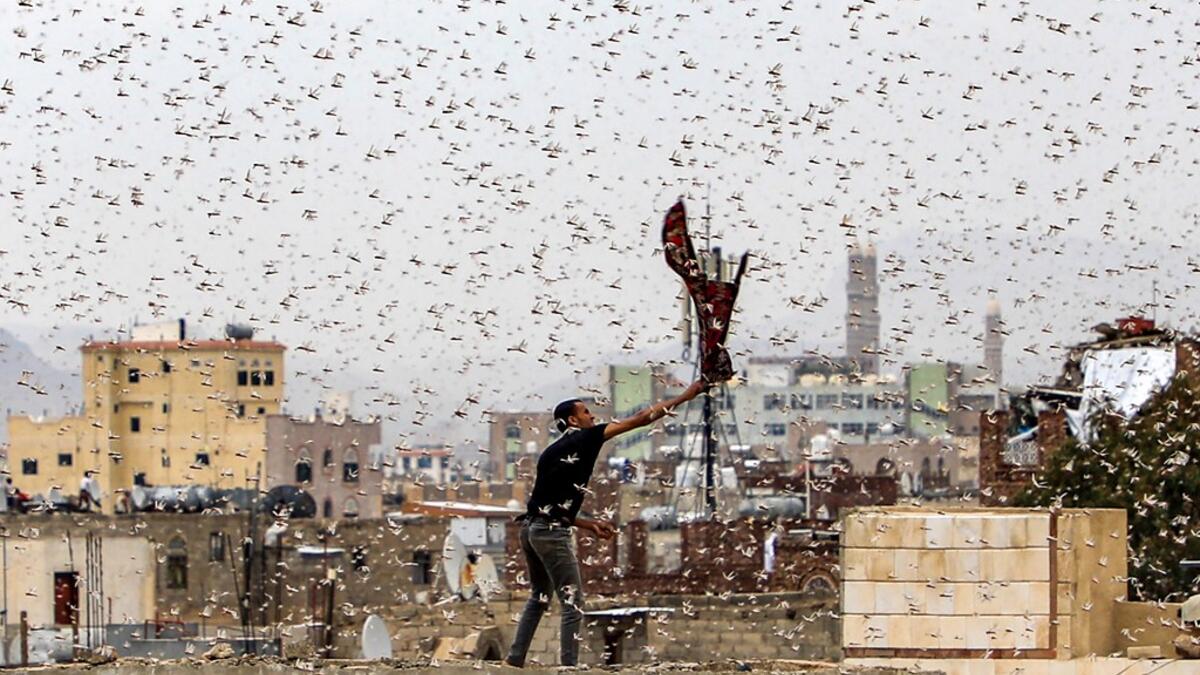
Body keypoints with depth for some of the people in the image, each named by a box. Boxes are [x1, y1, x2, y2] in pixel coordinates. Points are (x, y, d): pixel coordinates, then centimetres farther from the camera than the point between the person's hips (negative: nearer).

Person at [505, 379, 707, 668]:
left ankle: (514, 659, 22)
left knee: (539, 597, 23)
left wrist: (589, 525, 22)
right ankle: (569, 668, -7)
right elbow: (640, 419, -4)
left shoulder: (552, 451, 18)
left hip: (531, 528, 9)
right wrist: (684, 397, 0)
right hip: (553, 533, -9)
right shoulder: (583, 440, -4)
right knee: (572, 603, -4)